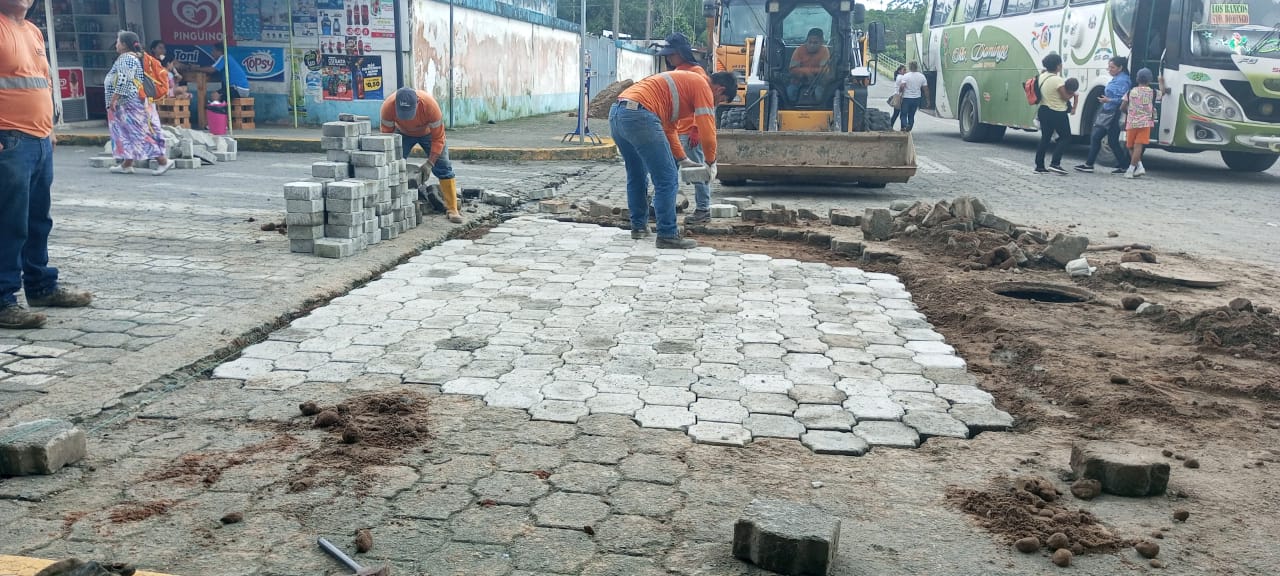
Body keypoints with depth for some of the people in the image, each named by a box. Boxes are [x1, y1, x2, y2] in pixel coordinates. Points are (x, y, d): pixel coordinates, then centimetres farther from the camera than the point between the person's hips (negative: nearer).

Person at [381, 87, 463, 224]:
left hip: (428, 132, -1)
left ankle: (452, 209, -3)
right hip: (403, 133, 2)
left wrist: (429, 163, -32)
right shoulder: (388, 106, -36)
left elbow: (437, 138, -29)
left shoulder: (430, 105, -40)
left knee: (443, 167, -9)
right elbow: (387, 135, -24)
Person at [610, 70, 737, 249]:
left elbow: (668, 128, 35)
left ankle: (639, 226, 33)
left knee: (636, 176, 23)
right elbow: (707, 132, -2)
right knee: (667, 179, -3)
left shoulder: (684, 81, 31)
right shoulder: (703, 86, 3)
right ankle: (668, 235, 0)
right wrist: (711, 163, 14)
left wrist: (683, 160, 32)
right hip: (639, 116, -10)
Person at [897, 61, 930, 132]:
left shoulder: (906, 76, -10)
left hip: (906, 98, -4)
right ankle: (909, 129, 15)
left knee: (904, 114, 4)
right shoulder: (922, 76, 3)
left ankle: (905, 125, -22)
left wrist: (900, 92, -1)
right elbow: (925, 89, 4)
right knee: (911, 115, 14)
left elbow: (902, 86, -22)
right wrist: (927, 100, 10)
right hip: (916, 99, 4)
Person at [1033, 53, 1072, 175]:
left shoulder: (1041, 77, 5)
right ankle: (1055, 164, -7)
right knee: (1066, 137, 3)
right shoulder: (1058, 80, -20)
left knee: (1045, 138, 12)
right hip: (1057, 113, -8)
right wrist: (1073, 93, 3)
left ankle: (1039, 166, 10)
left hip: (1044, 111, 8)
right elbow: (1065, 97, -15)